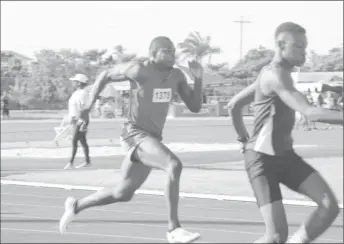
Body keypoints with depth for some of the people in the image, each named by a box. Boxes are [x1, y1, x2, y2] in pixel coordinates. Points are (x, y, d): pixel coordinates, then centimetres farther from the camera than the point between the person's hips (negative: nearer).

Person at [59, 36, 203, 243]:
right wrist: (89, 106, 0)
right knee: (174, 165, -30)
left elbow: (195, 107, 5)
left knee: (123, 194, 17)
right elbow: (106, 75, 1)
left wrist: (199, 78, -10)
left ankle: (76, 206, 39)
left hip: (153, 138, 8)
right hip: (136, 135, -8)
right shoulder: (139, 70, -15)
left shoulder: (177, 76, 3)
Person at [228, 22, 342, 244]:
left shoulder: (270, 73, 12)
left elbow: (234, 105, 22)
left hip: (285, 155, 9)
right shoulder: (276, 75, -19)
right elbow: (311, 113, -31)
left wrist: (244, 139, 25)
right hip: (263, 159, -9)